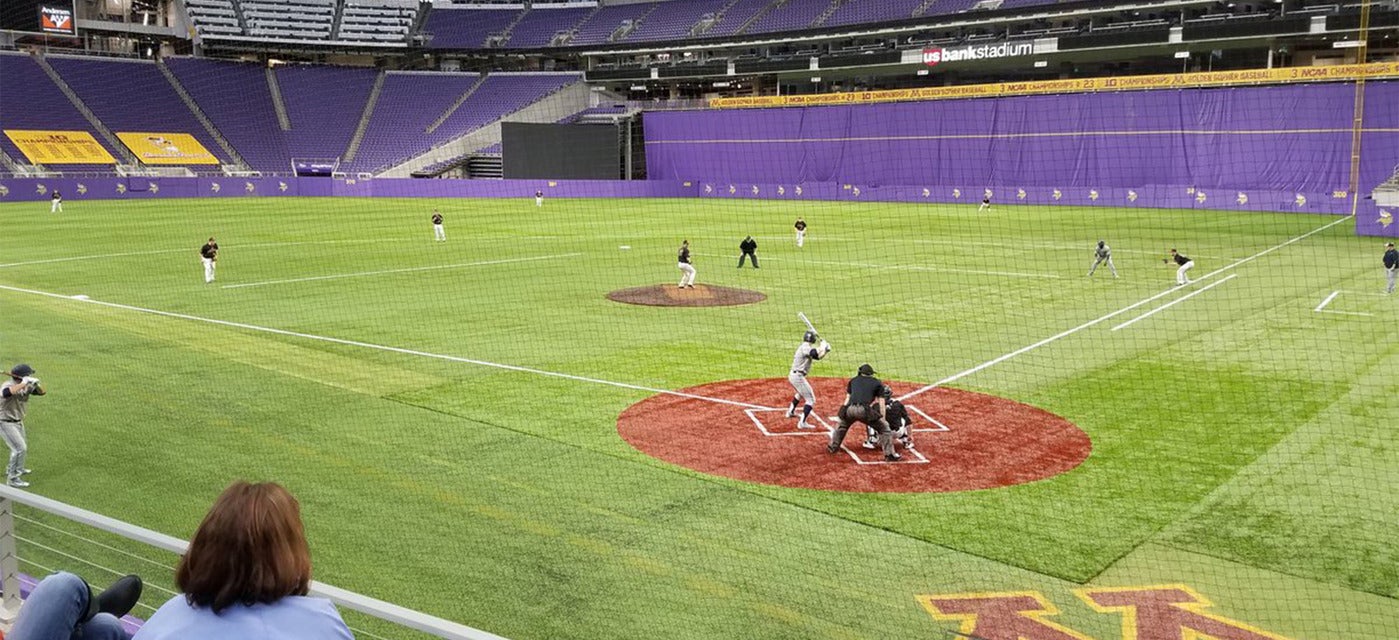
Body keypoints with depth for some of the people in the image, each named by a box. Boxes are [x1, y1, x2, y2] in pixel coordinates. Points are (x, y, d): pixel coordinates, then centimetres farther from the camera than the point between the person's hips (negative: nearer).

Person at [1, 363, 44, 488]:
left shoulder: (26, 386, -3)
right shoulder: (9, 386, -26)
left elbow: (42, 392, 0)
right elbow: (6, 393, -50)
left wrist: (35, 384, -20)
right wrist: (23, 383, -45)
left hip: (18, 422, 9)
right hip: (6, 423, -9)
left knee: (22, 447, 24)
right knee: (20, 448, -15)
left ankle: (14, 469, 47)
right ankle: (13, 478, -8)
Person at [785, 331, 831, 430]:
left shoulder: (804, 347, 14)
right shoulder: (805, 347, -16)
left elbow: (818, 356, 13)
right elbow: (815, 354, -33)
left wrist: (825, 350, -3)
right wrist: (823, 346, -16)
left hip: (792, 375, 10)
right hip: (798, 376, -10)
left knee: (801, 393, 37)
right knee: (811, 400, -9)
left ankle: (790, 411, 51)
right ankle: (802, 422, -18)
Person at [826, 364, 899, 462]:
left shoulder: (853, 380, 29)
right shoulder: (877, 383, 22)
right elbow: (881, 402, 15)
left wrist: (841, 416, 28)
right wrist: (883, 420, 14)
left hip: (850, 409, 3)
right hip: (865, 410, -3)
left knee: (842, 425, 34)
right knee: (884, 428, 11)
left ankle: (833, 447, 42)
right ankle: (889, 455, 3)